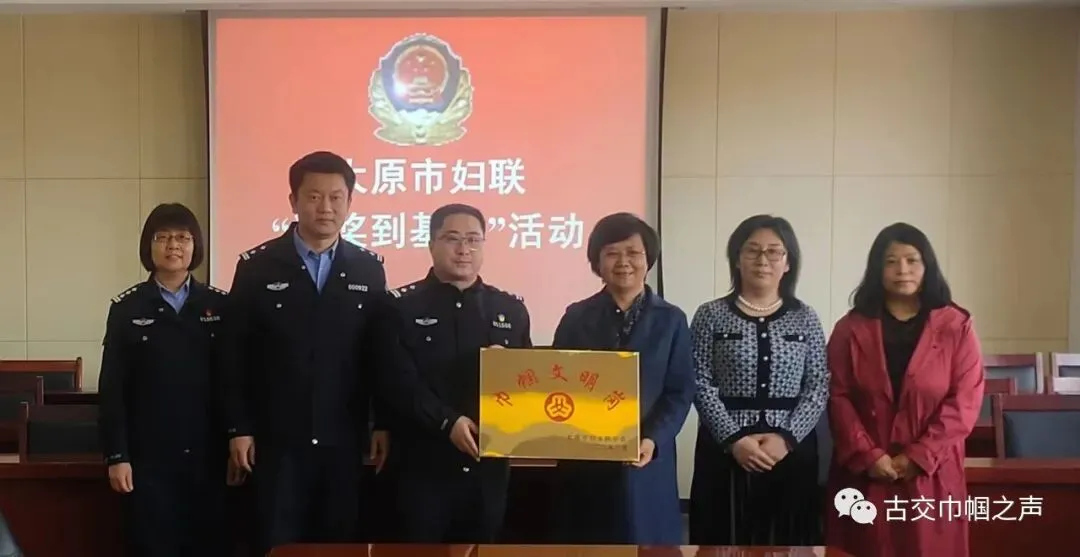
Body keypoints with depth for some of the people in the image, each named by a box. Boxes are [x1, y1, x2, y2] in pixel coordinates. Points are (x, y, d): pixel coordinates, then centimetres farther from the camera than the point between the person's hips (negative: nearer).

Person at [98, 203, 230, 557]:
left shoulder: (219, 305, 4)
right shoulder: (126, 308, 2)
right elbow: (112, 389, 0)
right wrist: (116, 455, -5)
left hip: (208, 455, 1)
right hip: (148, 457, -1)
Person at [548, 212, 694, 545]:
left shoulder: (671, 320, 4)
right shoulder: (576, 317, 6)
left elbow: (680, 392, 0)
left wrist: (654, 440, -15)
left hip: (647, 462, 0)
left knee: (646, 542, 4)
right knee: (585, 546, 6)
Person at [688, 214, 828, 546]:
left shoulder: (805, 319, 7)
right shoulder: (711, 316, 2)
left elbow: (819, 387, 1)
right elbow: (700, 385, -4)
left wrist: (786, 437, -12)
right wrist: (734, 439, -14)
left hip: (791, 450, 2)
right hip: (724, 449, -1)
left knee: (785, 541, 6)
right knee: (727, 539, 2)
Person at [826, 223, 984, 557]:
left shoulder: (956, 326, 3)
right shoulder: (851, 328, 5)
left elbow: (965, 401, -4)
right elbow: (838, 398, -1)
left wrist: (919, 458, -11)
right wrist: (867, 455, -12)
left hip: (931, 475, 0)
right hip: (863, 474, 1)